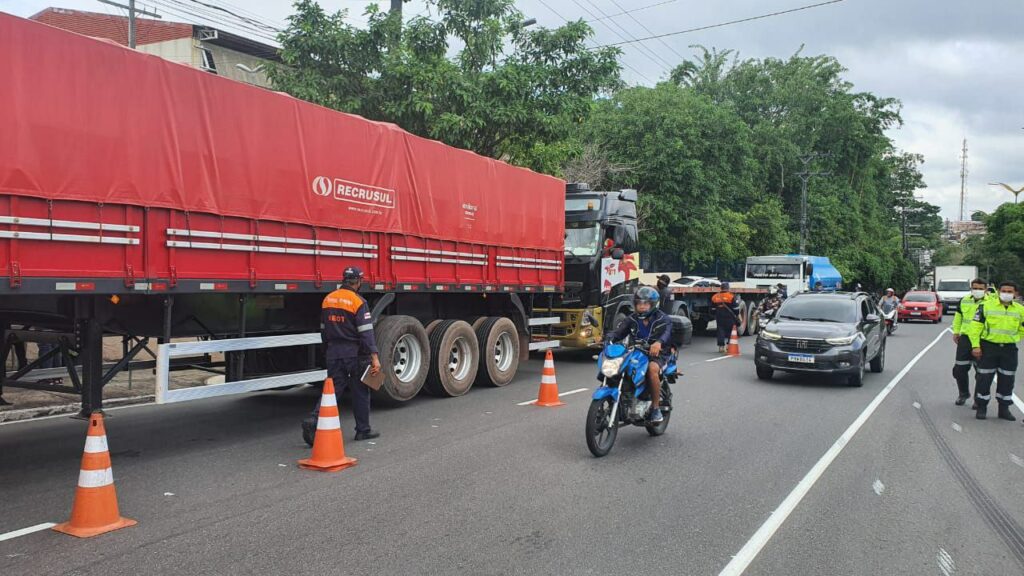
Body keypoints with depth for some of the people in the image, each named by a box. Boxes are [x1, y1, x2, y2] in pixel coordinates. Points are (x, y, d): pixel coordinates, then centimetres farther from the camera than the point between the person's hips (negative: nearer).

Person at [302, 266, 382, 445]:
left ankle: (313, 422, -11)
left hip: (333, 352, 5)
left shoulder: (328, 299, 8)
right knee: (360, 392, 8)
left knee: (332, 389, 8)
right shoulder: (358, 302, -13)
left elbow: (324, 328, 16)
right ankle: (363, 430, 18)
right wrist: (375, 357, -19)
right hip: (355, 353, -5)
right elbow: (366, 332, -18)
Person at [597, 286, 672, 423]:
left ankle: (656, 408, -23)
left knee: (652, 368, -37)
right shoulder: (632, 319, 11)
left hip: (658, 353, -5)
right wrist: (606, 337, -24)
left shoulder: (662, 318, -3)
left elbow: (667, 332, -23)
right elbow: (619, 331, -3)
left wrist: (659, 342, -47)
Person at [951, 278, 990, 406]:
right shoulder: (964, 301, 7)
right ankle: (964, 393, 28)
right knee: (960, 368, 7)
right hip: (965, 338, 4)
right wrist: (956, 332, 16)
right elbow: (958, 316, 19)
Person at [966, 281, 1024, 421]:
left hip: (1009, 349, 3)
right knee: (984, 378, 0)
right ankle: (981, 407, 10)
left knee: (1007, 380, 9)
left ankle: (1004, 408, 21)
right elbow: (975, 326, -6)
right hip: (988, 347, -3)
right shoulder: (986, 306, -5)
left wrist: (1012, 338, 11)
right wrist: (975, 346, -12)